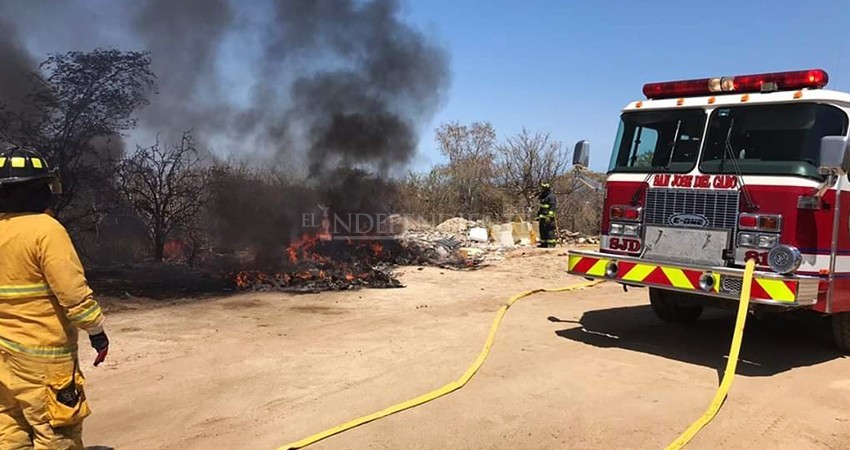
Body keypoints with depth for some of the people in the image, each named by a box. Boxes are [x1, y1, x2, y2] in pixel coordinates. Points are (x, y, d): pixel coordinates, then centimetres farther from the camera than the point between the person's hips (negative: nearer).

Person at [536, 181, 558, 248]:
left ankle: (551, 243, -9)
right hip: (542, 217, 10)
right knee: (542, 230, 11)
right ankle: (544, 243, 17)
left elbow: (553, 207, -19)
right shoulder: (542, 196, 18)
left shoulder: (551, 196, -11)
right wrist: (538, 216, 23)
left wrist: (549, 216, -25)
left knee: (549, 230, -11)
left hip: (548, 217, -10)